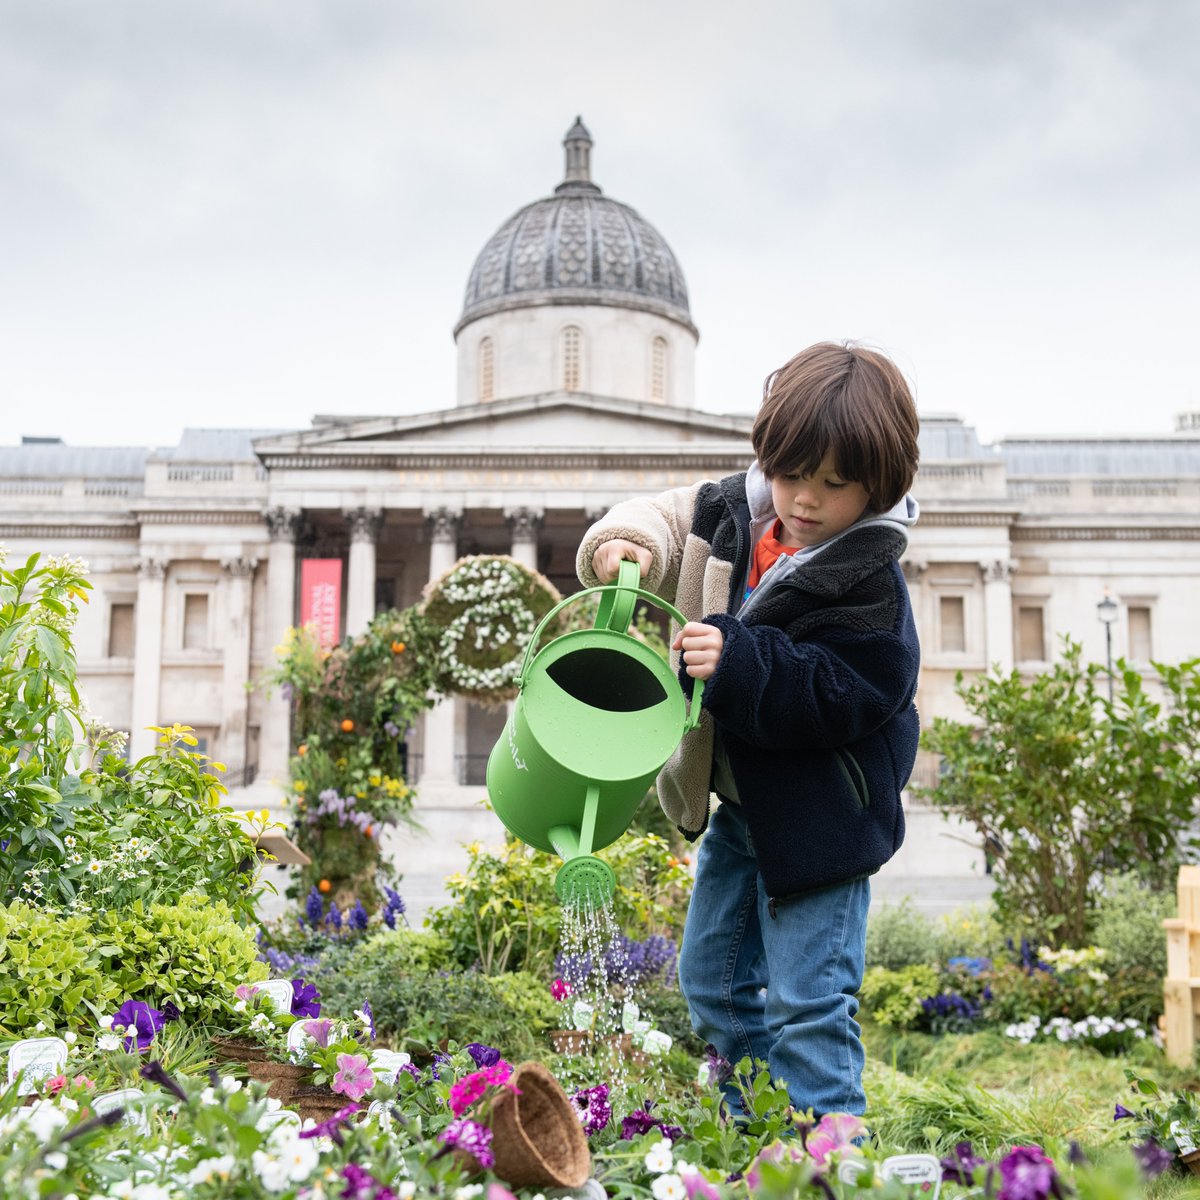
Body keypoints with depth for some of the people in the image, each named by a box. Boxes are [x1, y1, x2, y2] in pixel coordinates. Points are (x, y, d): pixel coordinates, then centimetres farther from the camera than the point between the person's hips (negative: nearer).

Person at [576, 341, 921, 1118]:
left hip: (820, 818, -8)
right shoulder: (737, 512, -3)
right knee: (713, 980, 19)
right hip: (737, 806, 8)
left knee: (809, 1001, -6)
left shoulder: (867, 585, -21)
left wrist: (738, 664, -36)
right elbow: (671, 518, 13)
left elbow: (841, 697, -27)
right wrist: (625, 545, -10)